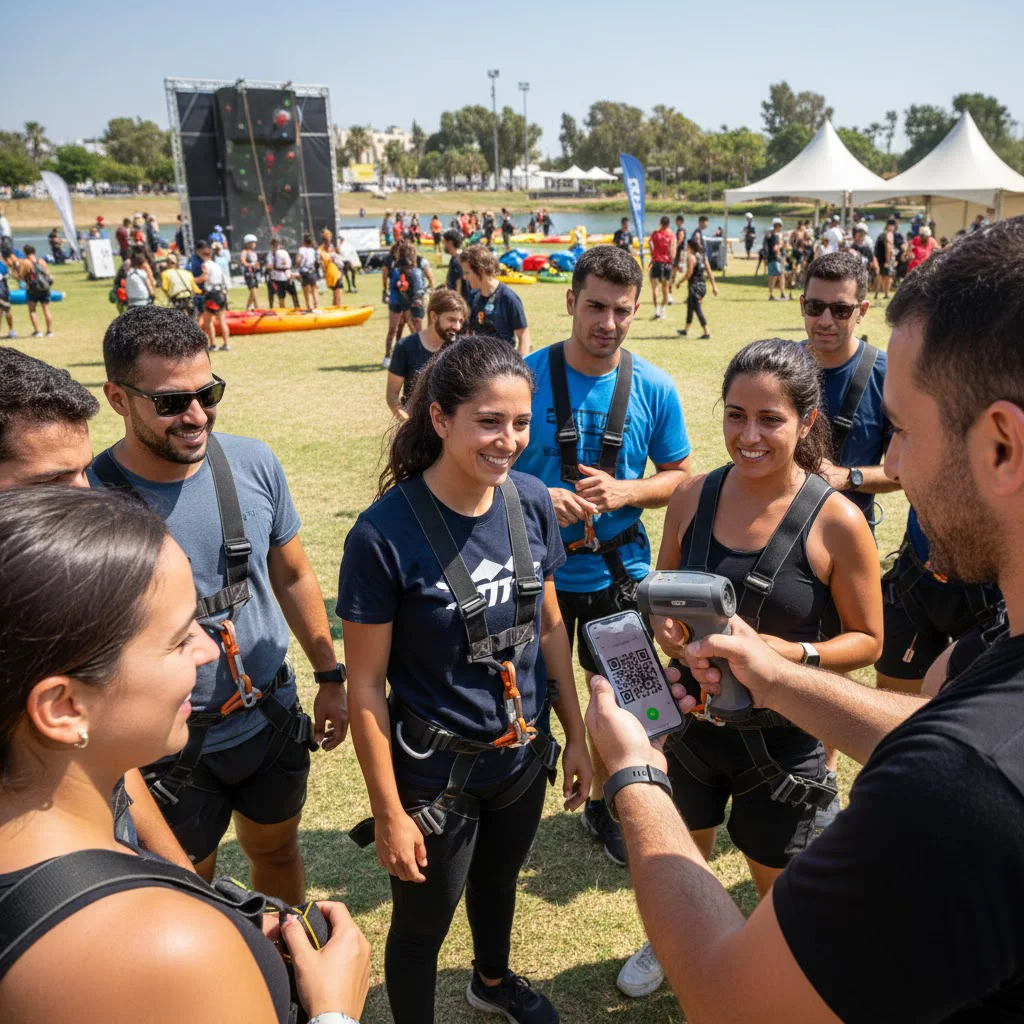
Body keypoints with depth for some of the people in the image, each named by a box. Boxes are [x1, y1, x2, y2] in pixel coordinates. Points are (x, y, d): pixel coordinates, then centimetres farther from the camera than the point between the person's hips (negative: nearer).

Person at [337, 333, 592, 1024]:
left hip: (525, 752, 5)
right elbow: (366, 684, -17)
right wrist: (390, 814, -12)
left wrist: (577, 734, 6)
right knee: (422, 926, 17)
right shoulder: (385, 533, -25)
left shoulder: (531, 501, -10)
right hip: (436, 769, -5)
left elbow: (550, 627, 2)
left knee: (499, 879, 31)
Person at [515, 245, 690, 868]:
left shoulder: (653, 388, -6)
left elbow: (680, 476, 2)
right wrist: (540, 498, -24)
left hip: (618, 571, 2)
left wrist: (623, 492, -17)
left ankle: (604, 804, 42)